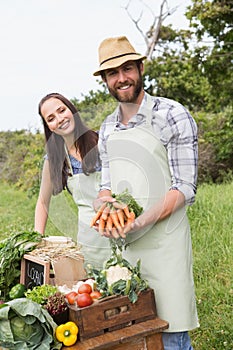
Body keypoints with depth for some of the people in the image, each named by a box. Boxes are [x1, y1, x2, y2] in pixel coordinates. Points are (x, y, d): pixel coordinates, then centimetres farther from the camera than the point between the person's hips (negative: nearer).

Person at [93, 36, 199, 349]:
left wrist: (141, 221, -24)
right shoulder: (107, 128, 11)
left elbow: (185, 188, -11)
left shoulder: (173, 116, -8)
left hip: (164, 243, -5)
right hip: (122, 243, 6)